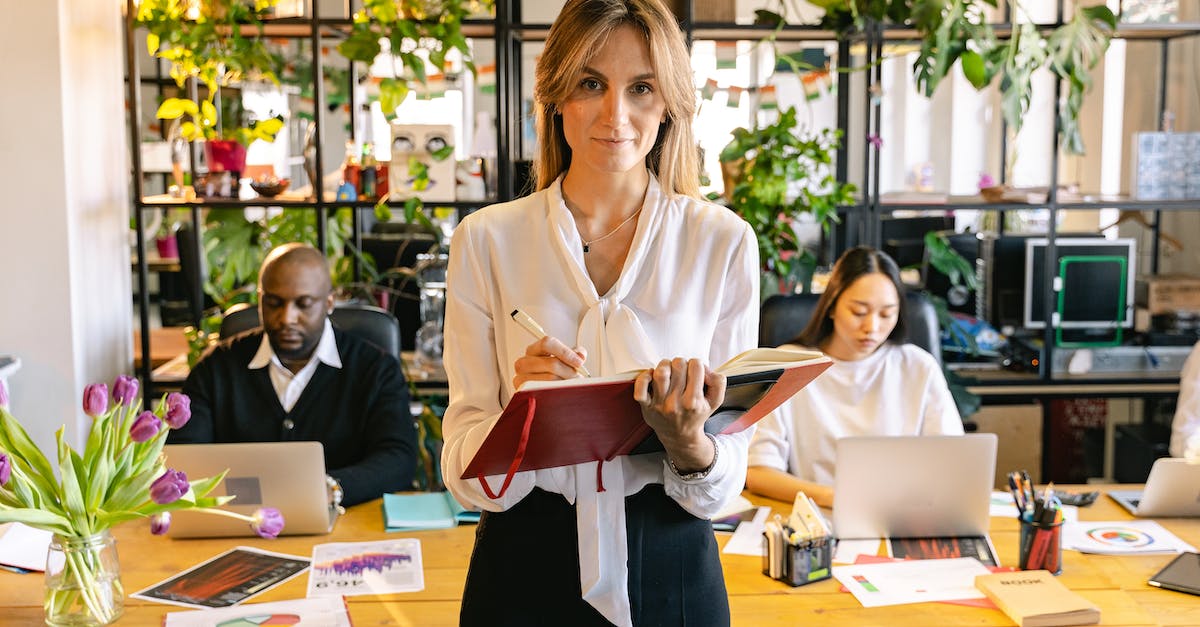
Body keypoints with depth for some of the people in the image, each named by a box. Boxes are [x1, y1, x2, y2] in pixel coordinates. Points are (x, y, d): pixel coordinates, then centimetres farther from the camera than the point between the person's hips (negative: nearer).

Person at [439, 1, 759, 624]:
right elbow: (465, 476, -6)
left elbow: (719, 491, -3)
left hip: (672, 576, 1)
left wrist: (686, 437, -24)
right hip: (524, 575, 0)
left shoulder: (724, 242, -5)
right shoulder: (485, 240, -5)